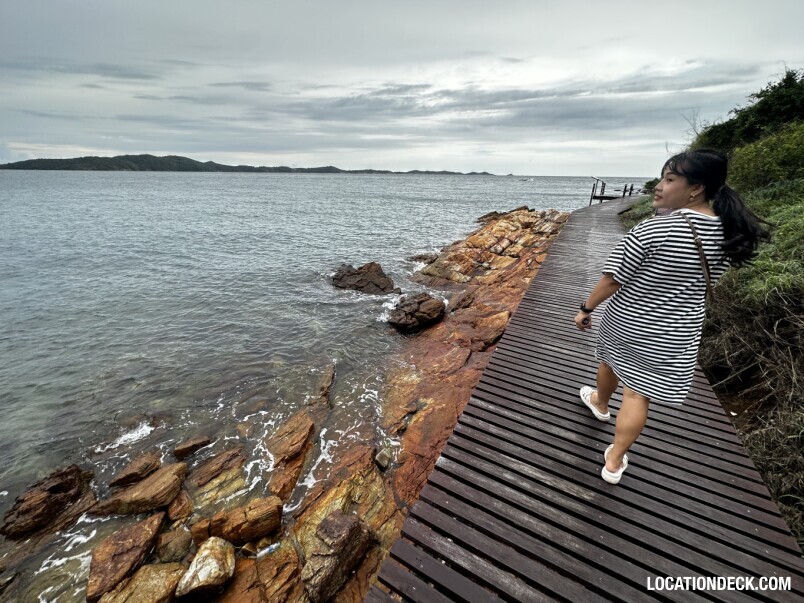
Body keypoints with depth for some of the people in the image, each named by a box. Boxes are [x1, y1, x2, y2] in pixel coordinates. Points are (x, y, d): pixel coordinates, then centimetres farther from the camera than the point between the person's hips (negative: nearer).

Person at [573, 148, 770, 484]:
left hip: (628, 323, -4)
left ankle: (600, 404, 55)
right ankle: (613, 462, 20)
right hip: (673, 335, 4)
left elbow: (611, 279, -21)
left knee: (611, 362, 26)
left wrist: (586, 309, -7)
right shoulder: (727, 233, -2)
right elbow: (708, 281, 11)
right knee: (637, 393, 9)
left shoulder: (653, 229, -23)